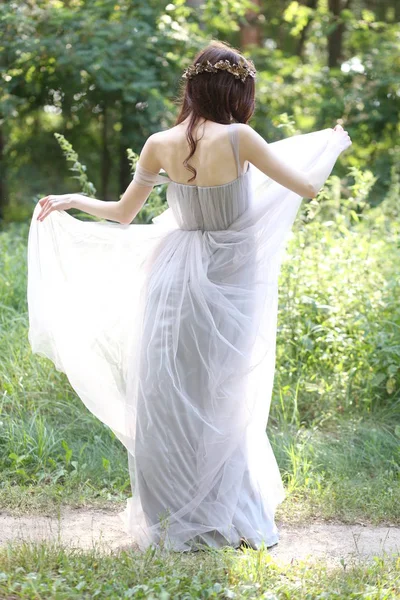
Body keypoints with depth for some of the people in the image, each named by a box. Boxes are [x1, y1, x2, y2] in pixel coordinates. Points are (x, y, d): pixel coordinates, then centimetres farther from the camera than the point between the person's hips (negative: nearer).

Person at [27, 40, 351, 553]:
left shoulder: (159, 145, -4)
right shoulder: (238, 138, -12)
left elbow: (123, 213, 6)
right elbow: (308, 188, -6)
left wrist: (71, 199, 24)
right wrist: (333, 144, 14)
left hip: (176, 278, 1)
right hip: (232, 280, -1)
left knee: (169, 399, 9)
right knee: (221, 403, 9)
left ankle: (176, 520, 15)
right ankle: (227, 516, 17)